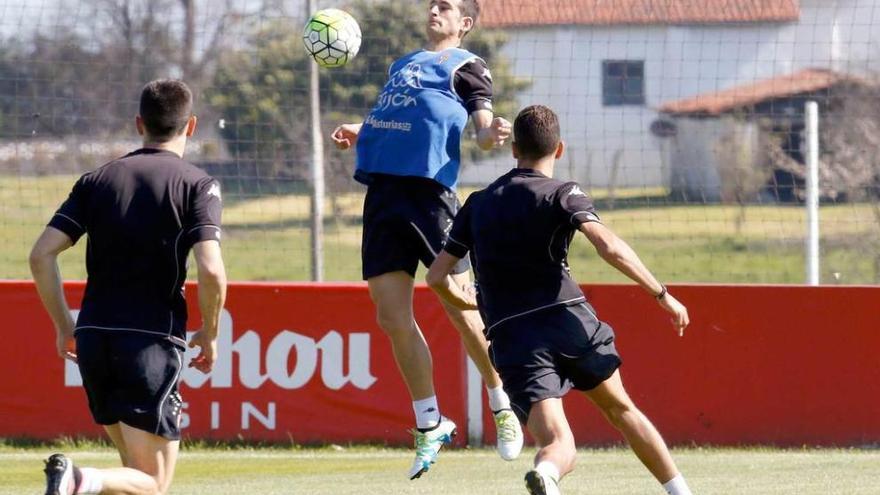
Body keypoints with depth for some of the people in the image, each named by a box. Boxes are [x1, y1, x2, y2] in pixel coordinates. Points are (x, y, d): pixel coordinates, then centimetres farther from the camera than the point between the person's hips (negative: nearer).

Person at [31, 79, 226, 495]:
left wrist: (64, 327, 13)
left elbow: (42, 254, 2)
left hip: (92, 338, 5)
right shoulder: (197, 185, -1)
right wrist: (209, 335, 3)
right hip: (152, 342, -5)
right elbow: (211, 272, -14)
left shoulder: (97, 180, 11)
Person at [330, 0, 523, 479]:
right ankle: (429, 426, 10)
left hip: (429, 190, -6)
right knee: (392, 315, 1)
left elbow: (484, 129, -4)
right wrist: (359, 134, 15)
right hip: (382, 194, 6)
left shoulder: (466, 67, 6)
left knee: (460, 308, -6)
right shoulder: (403, 64, 25)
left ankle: (502, 406, 12)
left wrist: (493, 134, -27)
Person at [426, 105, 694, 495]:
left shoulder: (478, 204, 16)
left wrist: (464, 301, 39)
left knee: (558, 445, -10)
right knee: (620, 409, 24)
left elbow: (437, 276, 18)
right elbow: (609, 247, -14)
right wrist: (662, 294, -8)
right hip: (568, 318, -1)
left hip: (511, 337, 1)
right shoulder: (562, 195, 3)